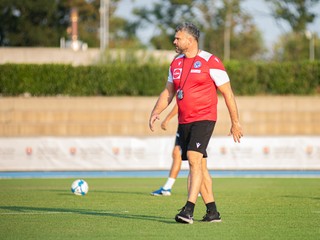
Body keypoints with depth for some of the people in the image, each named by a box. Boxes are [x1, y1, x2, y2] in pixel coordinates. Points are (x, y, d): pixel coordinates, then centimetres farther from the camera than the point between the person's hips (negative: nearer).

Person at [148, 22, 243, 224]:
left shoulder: (210, 62, -8)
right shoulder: (176, 63, 13)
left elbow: (227, 93, -5)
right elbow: (168, 92, 19)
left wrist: (235, 122, -4)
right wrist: (156, 112, 2)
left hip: (204, 118, -7)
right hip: (184, 122, 7)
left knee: (194, 158, -21)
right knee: (200, 166, 9)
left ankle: (189, 210, -26)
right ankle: (212, 212, 15)